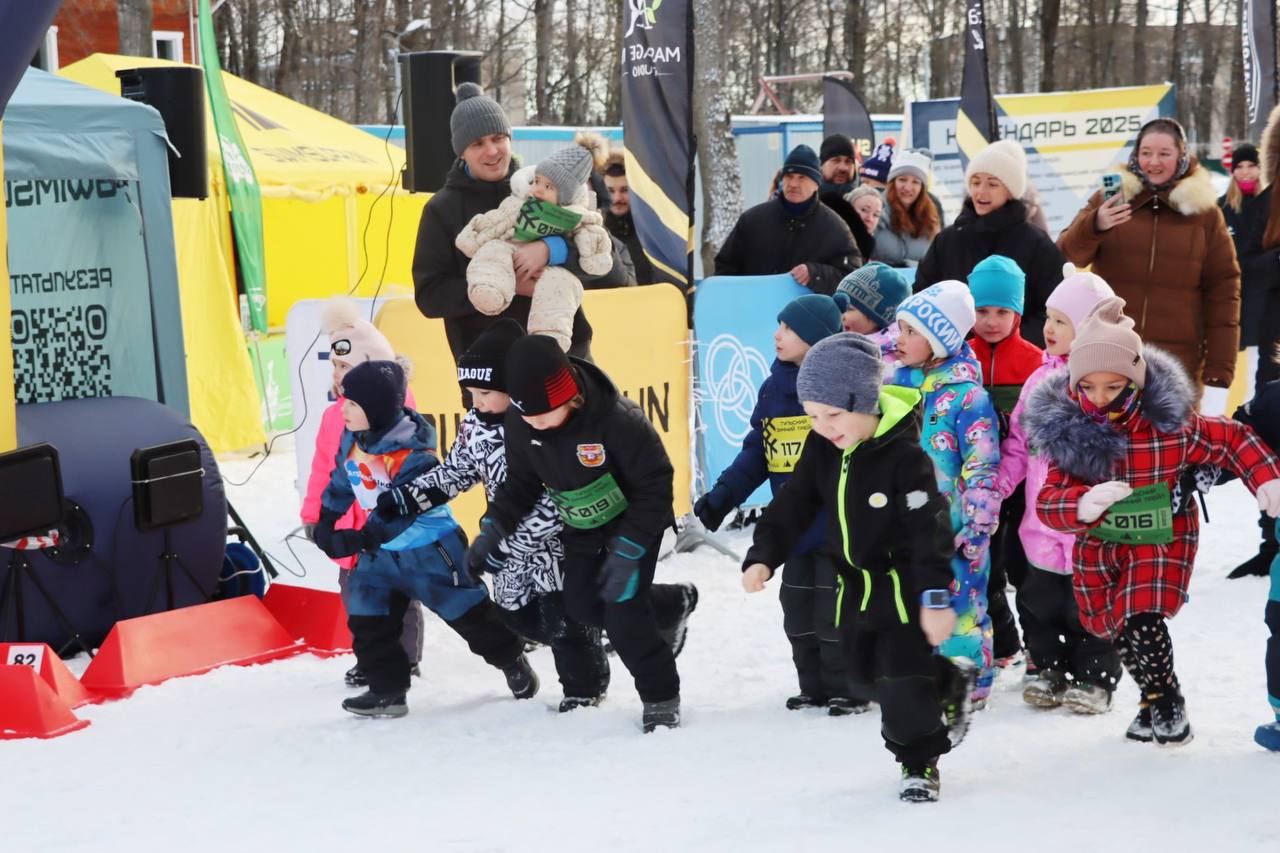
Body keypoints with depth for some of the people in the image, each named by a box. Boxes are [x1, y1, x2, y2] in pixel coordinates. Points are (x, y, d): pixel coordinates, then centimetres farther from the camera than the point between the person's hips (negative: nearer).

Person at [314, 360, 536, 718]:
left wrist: (360, 540, -38)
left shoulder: (413, 455, -28)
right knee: (367, 619, 1)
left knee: (467, 612, 5)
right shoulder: (351, 440, -4)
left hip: (430, 550, -7)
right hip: (382, 550, 7)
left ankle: (512, 661, 28)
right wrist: (325, 522, 11)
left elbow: (400, 512, -33)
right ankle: (388, 690, 10)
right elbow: (341, 483, 14)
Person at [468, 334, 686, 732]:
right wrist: (493, 528, -10)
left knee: (622, 613, -14)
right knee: (582, 607, 8)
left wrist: (627, 550, -30)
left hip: (635, 520, -6)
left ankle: (661, 698, 6)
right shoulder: (519, 421, -20)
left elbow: (654, 485, -27)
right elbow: (520, 481, -1)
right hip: (582, 527, 6)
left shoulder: (617, 420, -36)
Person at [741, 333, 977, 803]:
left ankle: (920, 762, 9)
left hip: (904, 581, -7)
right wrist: (763, 556, -11)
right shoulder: (822, 448, -4)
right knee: (865, 671, 16)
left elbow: (930, 529, -24)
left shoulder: (904, 455, -24)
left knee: (904, 677, -9)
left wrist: (935, 596, -28)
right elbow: (793, 505, 1)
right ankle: (950, 686, 38)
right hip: (856, 583, 7)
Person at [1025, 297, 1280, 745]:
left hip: (1161, 541, -3)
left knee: (1141, 623, -18)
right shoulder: (1069, 434, -19)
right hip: (1100, 546, 3)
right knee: (1113, 627, 14)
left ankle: (1166, 702, 8)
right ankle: (1155, 695, 40)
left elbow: (1232, 439, -6)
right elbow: (1049, 501, -23)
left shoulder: (1171, 426, -22)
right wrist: (1085, 505, -44)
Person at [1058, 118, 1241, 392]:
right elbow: (1067, 256, -4)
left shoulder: (1204, 211, 6)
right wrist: (1094, 225, -26)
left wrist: (1220, 367, -3)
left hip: (1177, 365, 0)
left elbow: (1223, 288, 4)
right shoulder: (1109, 197, 5)